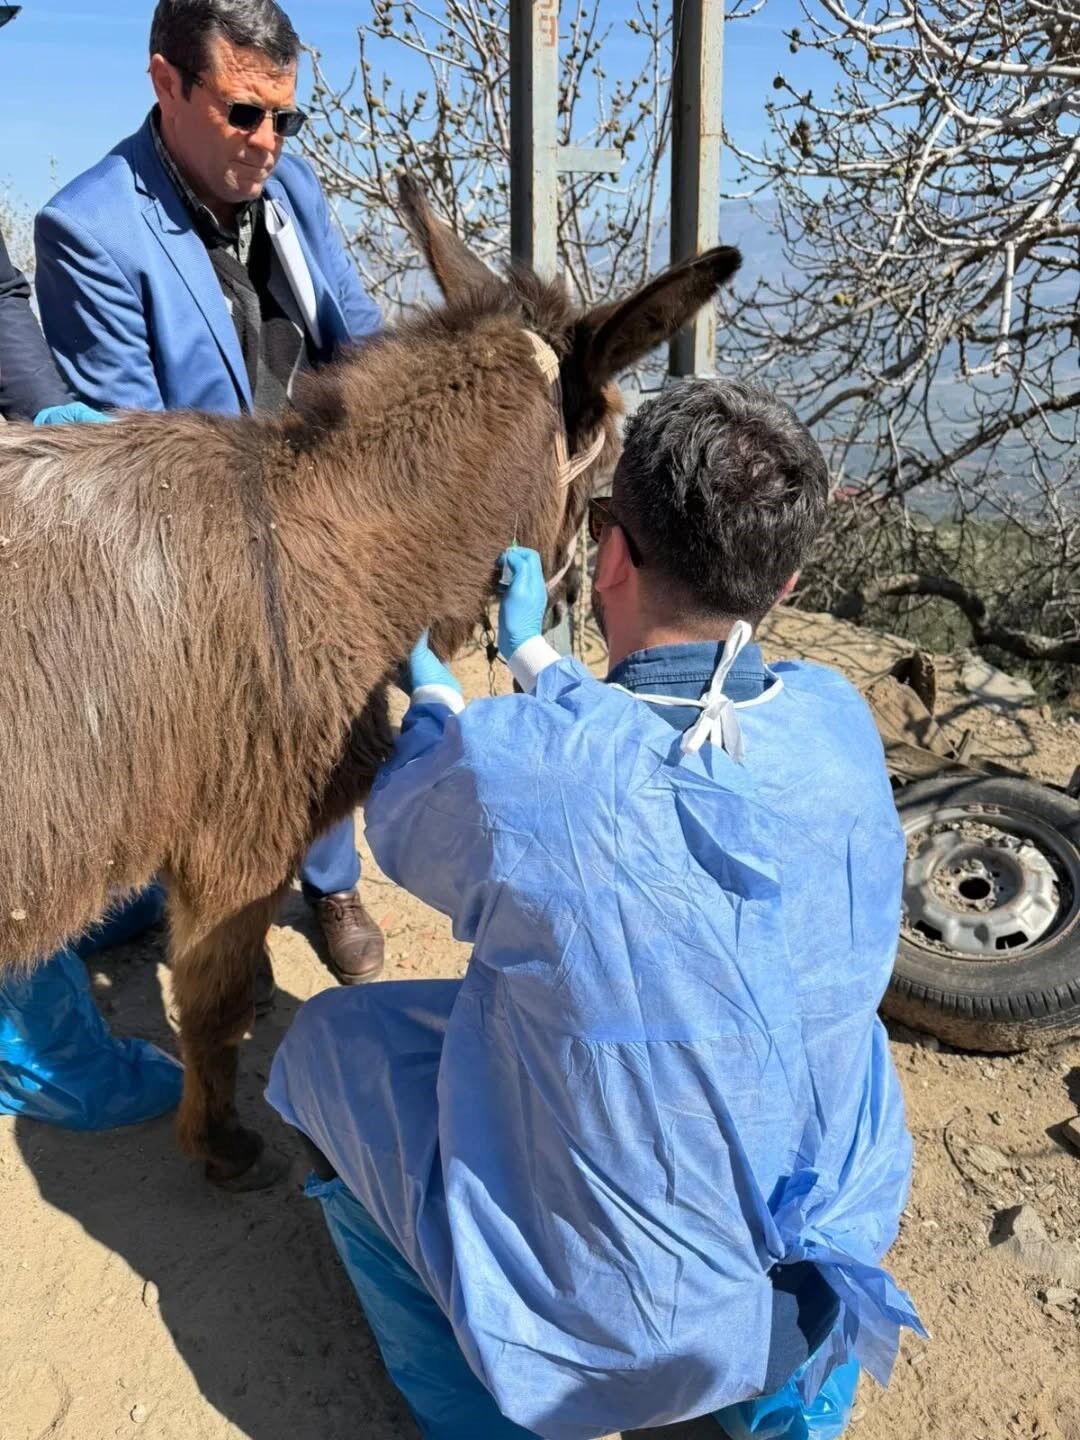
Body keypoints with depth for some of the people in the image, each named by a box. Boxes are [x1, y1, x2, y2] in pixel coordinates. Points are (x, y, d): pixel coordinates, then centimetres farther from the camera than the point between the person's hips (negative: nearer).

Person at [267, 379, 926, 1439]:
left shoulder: (504, 763, -28)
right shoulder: (839, 723, -15)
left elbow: (403, 828, -2)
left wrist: (433, 695, 18)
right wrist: (530, 653, 20)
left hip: (603, 1319, -4)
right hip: (831, 1260, 5)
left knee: (324, 1044, 14)